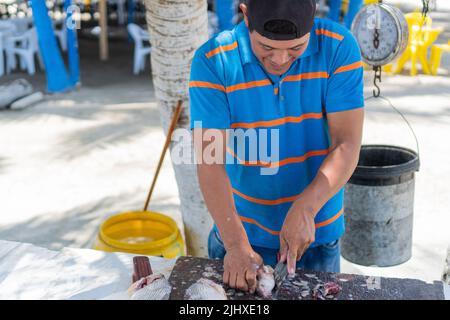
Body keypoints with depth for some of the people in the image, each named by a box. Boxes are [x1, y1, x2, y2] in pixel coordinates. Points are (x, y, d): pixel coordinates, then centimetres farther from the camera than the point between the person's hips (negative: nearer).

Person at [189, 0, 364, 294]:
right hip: (241, 230, 0)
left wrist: (304, 210, -30)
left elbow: (347, 146, -17)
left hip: (317, 232, 1)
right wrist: (236, 245, -29)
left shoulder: (338, 48, -14)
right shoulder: (212, 62, -17)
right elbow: (210, 160, -22)